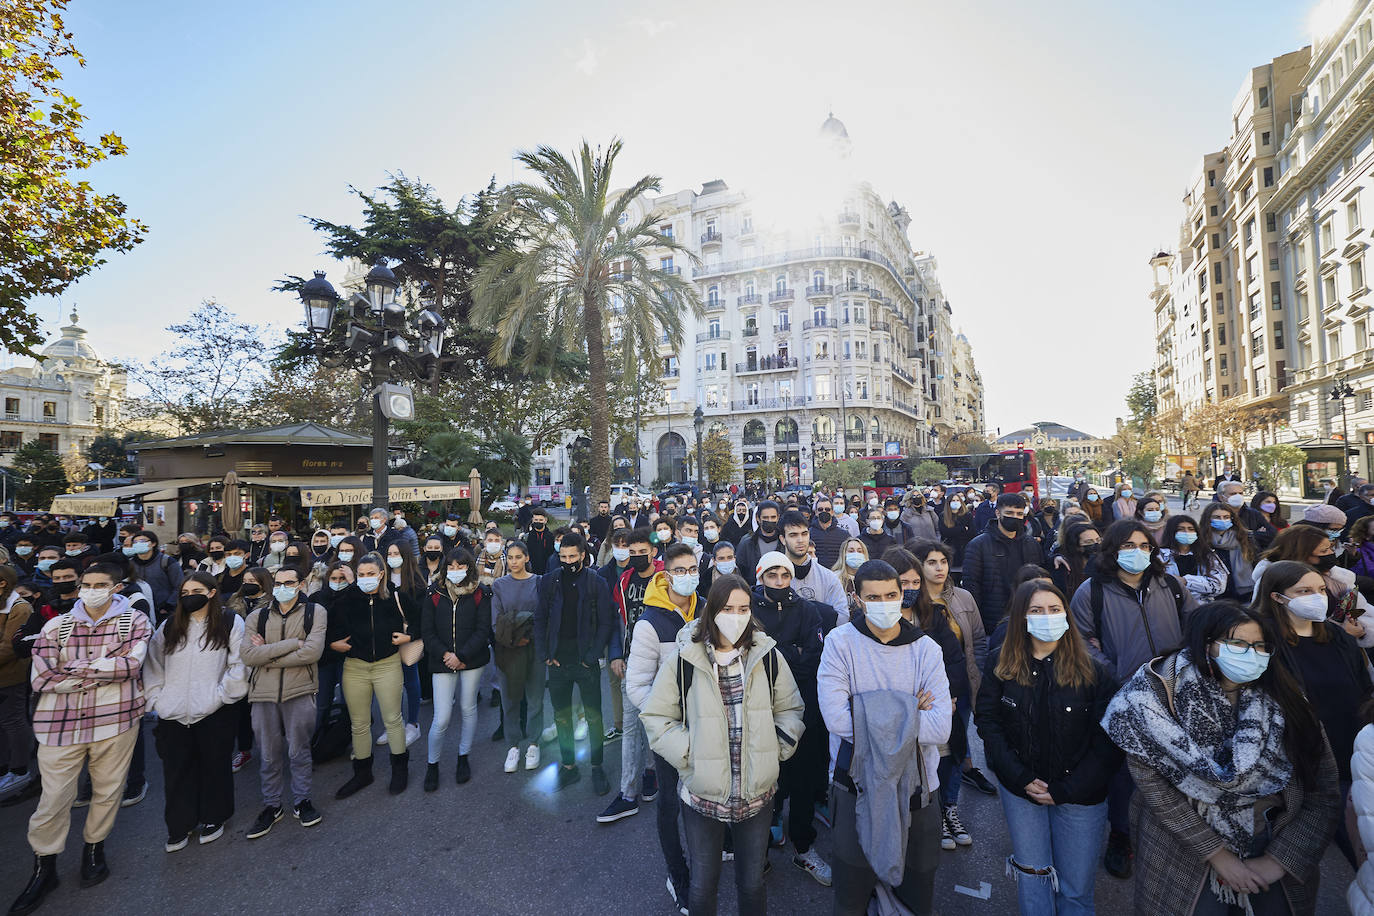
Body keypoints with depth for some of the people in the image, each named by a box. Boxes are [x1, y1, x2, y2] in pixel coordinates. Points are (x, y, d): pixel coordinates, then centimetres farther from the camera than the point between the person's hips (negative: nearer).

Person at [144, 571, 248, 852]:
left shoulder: (230, 623, -3)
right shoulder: (169, 626, 11)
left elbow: (239, 665, -7)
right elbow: (153, 666, 12)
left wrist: (222, 695, -12)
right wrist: (155, 699, 2)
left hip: (215, 713, -3)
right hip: (174, 715, 3)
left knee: (214, 767, 10)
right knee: (177, 771, 11)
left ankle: (213, 819, 28)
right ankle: (179, 826, 28)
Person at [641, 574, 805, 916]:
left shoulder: (767, 656, -4)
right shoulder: (683, 659, -11)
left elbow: (790, 710, 9)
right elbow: (656, 717, -3)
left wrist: (777, 748, -4)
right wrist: (688, 755, -12)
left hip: (757, 794, 2)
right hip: (701, 794, -2)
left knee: (752, 883, 20)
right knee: (702, 886, 14)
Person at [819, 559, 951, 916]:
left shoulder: (926, 649, -4)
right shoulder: (840, 642, -10)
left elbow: (940, 728, -13)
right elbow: (837, 718, -21)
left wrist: (873, 717, -19)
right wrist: (908, 713, -17)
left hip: (916, 791, 2)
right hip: (856, 789, -2)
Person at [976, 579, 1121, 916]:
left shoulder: (1093, 670, -10)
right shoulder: (1001, 665, -5)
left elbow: (1109, 740, -8)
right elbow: (988, 723, -2)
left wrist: (1065, 789, -10)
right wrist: (1021, 778, -10)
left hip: (1079, 796, -1)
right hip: (1020, 789, 1)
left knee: (1076, 888, 11)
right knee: (1031, 877, 15)